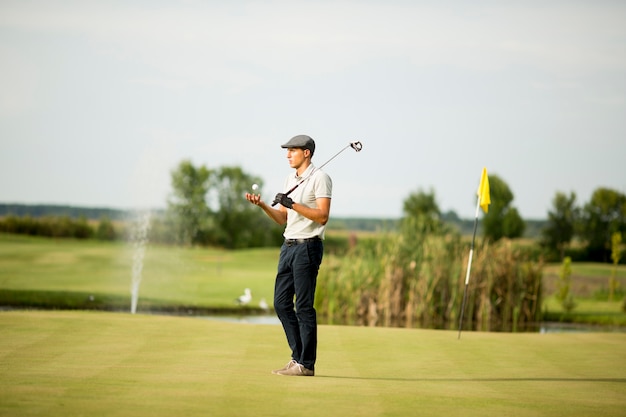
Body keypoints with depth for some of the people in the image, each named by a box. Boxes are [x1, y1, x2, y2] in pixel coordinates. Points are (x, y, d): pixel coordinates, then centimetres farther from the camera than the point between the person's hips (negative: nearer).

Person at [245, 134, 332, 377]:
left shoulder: (319, 178, -7)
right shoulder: (290, 180, 18)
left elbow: (322, 216, -16)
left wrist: (293, 204, -19)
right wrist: (262, 205, 5)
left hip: (308, 246, -9)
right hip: (288, 246, 9)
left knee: (304, 306, -7)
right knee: (281, 302, 7)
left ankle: (306, 364, -3)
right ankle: (298, 357, 14)